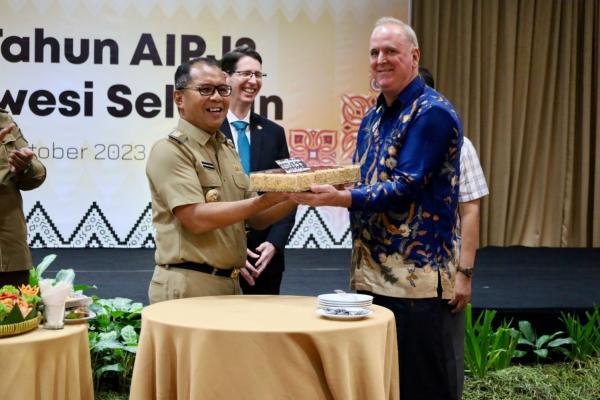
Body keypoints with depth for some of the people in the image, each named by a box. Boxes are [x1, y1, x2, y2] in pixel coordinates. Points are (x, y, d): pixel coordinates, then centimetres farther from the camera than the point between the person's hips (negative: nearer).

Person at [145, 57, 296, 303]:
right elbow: (196, 218, -20)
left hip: (230, 284, 7)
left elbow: (255, 219, 16)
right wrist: (265, 200, -22)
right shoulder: (170, 150, -9)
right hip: (187, 288, -7)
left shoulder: (228, 149, 15)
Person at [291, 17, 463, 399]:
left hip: (417, 272, -8)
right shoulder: (373, 118, 15)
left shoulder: (433, 113, -10)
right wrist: (322, 185, 0)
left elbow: (405, 187, -19)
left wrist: (337, 198, -27)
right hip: (372, 271, 8)